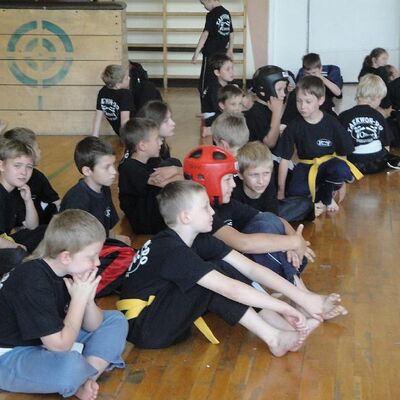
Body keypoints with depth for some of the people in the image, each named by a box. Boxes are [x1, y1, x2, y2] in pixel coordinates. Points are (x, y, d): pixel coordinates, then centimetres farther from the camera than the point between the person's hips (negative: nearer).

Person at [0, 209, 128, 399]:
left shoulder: (72, 272, -4)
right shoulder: (34, 282, -29)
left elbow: (92, 326, 3)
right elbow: (60, 344, -29)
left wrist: (88, 299, -17)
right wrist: (79, 298, -22)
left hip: (48, 340, 9)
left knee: (115, 320, 7)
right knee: (71, 366, -38)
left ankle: (84, 380, -12)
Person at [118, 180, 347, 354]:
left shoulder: (200, 240, -1)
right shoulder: (171, 251, -25)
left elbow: (250, 268, -8)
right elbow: (230, 289, -31)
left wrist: (303, 297, -15)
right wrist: (285, 308, -29)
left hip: (169, 316, 8)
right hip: (145, 329, -8)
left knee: (221, 269, -7)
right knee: (214, 280, -23)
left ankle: (287, 329, -14)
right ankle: (275, 338, -19)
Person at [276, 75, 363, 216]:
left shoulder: (332, 124, -8)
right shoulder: (294, 127, -7)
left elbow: (342, 154, 1)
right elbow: (284, 159, -4)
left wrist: (341, 183, 1)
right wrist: (281, 190, -4)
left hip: (328, 164, 0)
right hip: (306, 166, 0)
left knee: (341, 169, -37)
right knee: (294, 193, -33)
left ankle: (323, 198, -10)